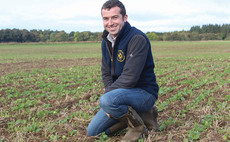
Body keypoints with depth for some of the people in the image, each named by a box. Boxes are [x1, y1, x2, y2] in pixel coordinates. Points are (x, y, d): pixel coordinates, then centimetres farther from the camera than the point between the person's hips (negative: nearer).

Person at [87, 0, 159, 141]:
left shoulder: (137, 39, -20)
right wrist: (109, 94, -7)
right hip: (122, 92, 8)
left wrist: (109, 93, -17)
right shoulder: (106, 41, 6)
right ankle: (140, 114, 11)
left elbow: (130, 77, -26)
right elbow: (106, 73, 10)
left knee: (106, 101, -37)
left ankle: (138, 125, -7)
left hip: (144, 92, -8)